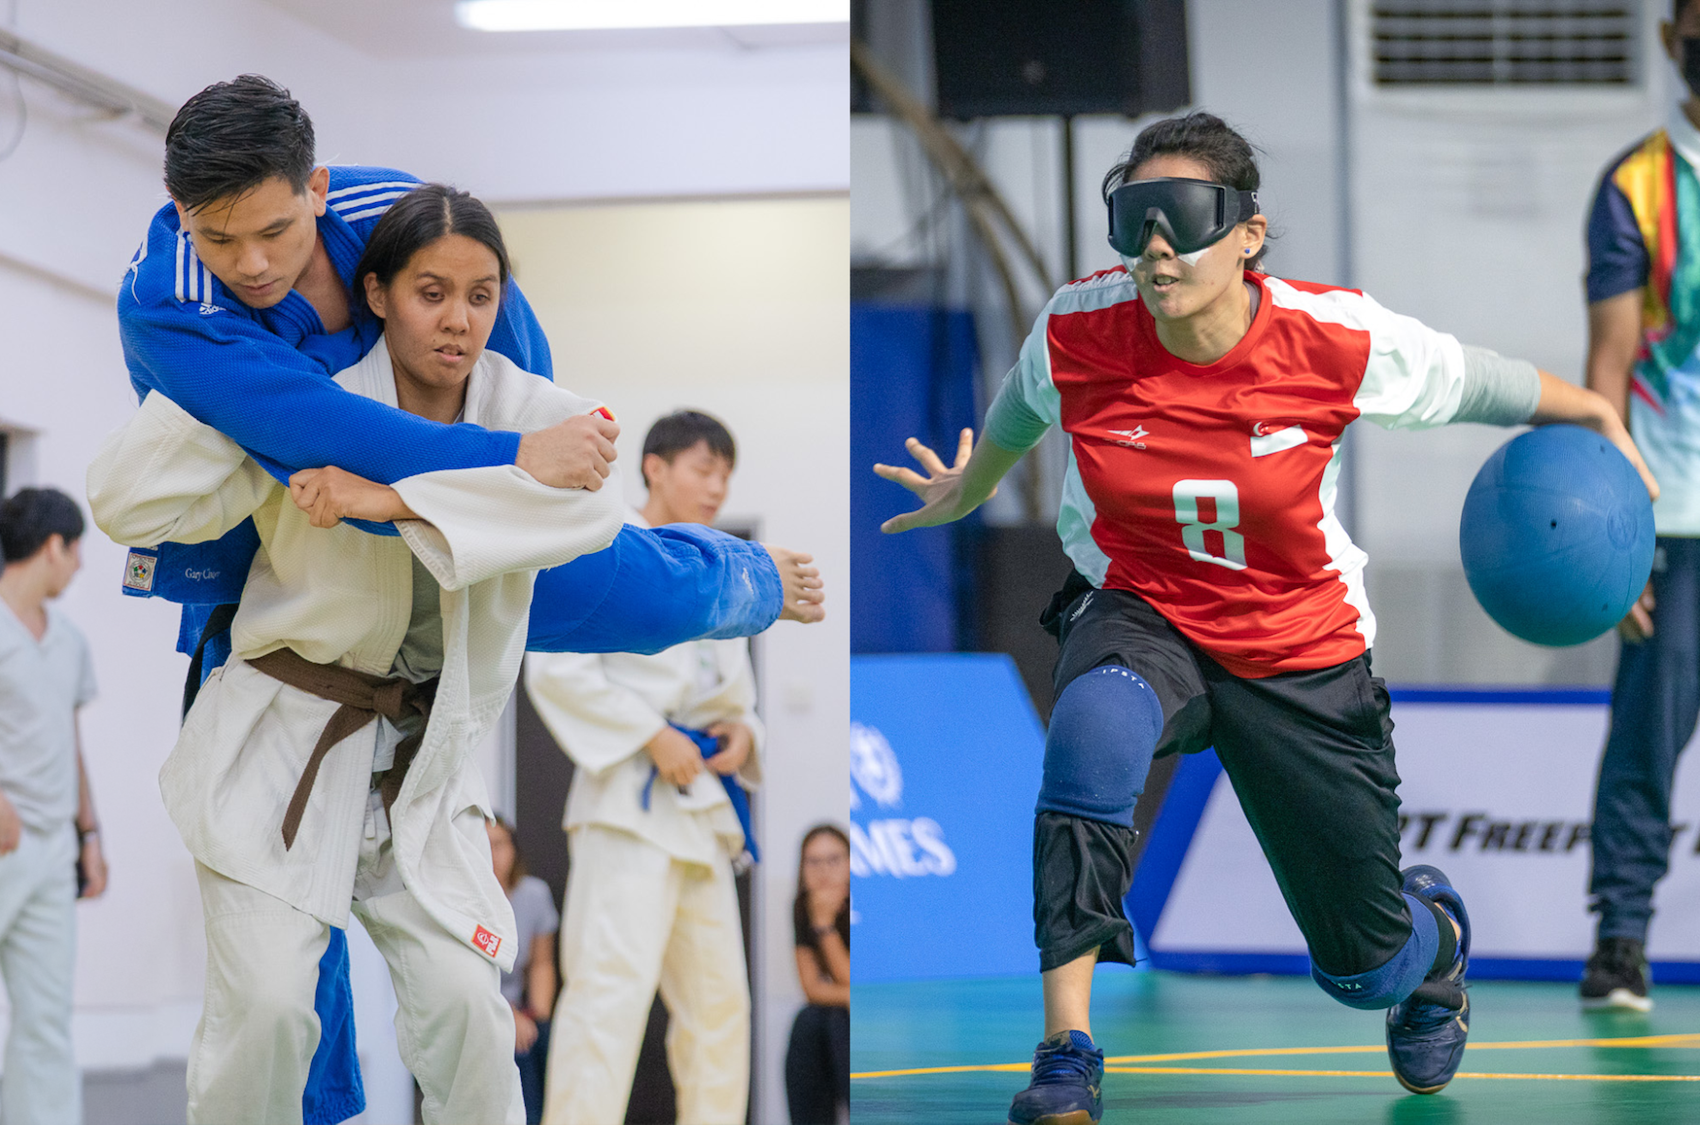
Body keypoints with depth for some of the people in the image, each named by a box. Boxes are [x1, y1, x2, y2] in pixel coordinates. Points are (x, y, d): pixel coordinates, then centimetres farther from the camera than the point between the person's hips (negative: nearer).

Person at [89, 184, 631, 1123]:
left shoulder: (524, 410, -5)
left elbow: (592, 502, -29)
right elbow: (128, 504, -13)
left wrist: (394, 497, -36)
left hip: (420, 762, 2)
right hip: (281, 750, -2)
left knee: (461, 1002, -4)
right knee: (264, 1006, -12)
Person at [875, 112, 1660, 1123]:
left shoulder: (1339, 340, -22)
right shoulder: (1077, 334, -17)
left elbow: (1482, 383, -3)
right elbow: (1020, 410, 8)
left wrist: (1603, 422, 10)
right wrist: (972, 488, 27)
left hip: (1302, 655, 0)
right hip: (1140, 618, 0)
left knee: (1366, 969, 9)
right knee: (1094, 728, -39)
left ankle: (1437, 936, 51)